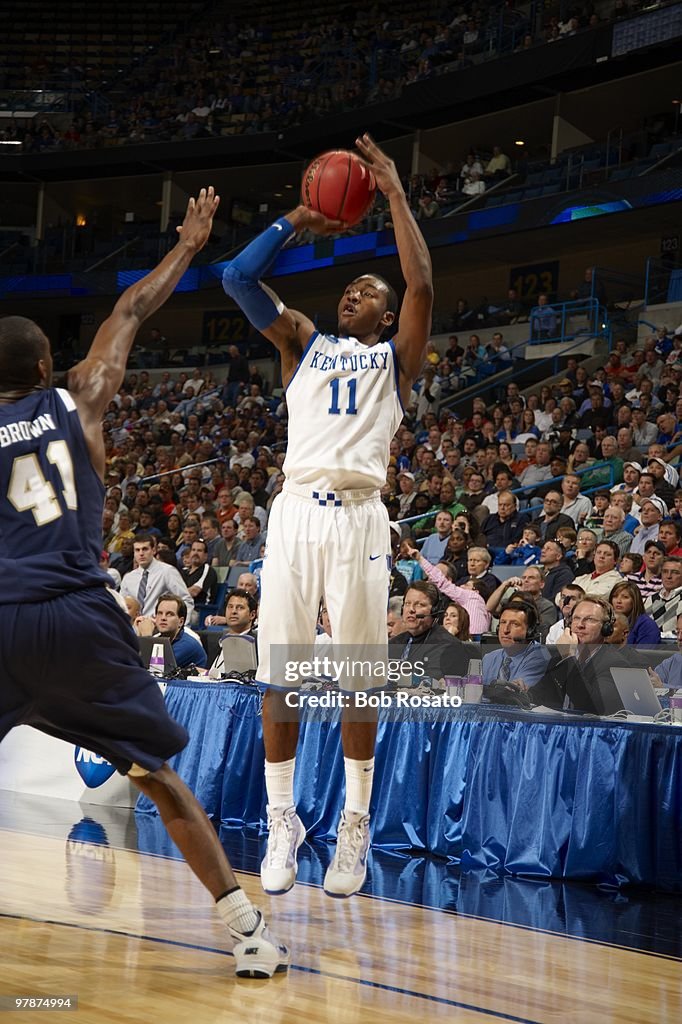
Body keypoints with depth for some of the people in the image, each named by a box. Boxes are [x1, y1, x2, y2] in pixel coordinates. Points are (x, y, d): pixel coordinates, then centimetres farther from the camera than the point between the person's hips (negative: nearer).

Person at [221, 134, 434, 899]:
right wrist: (296, 221, 14)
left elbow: (422, 284, -3)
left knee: (356, 681, 0)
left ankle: (355, 828, 10)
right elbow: (237, 277, 10)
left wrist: (395, 193, 1)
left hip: (359, 517, -2)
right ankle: (282, 825, 11)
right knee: (278, 677, 0)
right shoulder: (303, 342, 20)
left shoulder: (396, 356, 14)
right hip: (296, 512, 2)